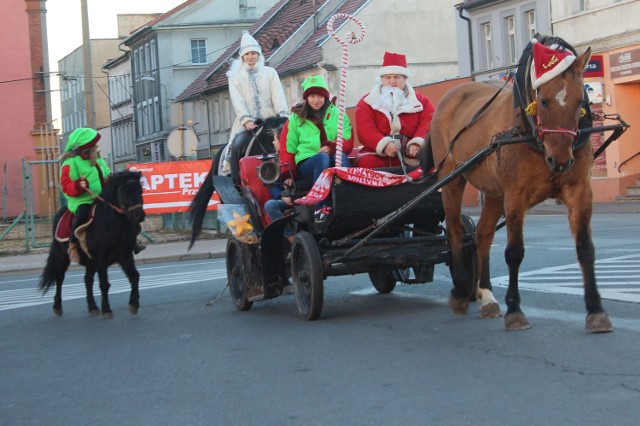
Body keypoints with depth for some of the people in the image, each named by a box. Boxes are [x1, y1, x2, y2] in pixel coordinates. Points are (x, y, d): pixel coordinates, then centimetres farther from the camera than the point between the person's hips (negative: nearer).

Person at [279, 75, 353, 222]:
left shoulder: (337, 114, 14)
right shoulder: (296, 118, 15)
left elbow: (348, 142, 2)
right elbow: (287, 149, 13)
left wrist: (332, 147, -19)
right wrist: (288, 174, -1)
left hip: (332, 165, 1)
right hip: (306, 164, -1)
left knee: (340, 156, -34)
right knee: (323, 158, -36)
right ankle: (320, 209, -48)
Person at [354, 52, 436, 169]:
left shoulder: (420, 101, 17)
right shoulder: (367, 103, 12)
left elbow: (428, 122, 2)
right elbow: (365, 129, -3)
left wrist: (418, 142, -19)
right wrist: (383, 144, -22)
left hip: (411, 155, 1)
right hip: (378, 153, -1)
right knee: (366, 162, -32)